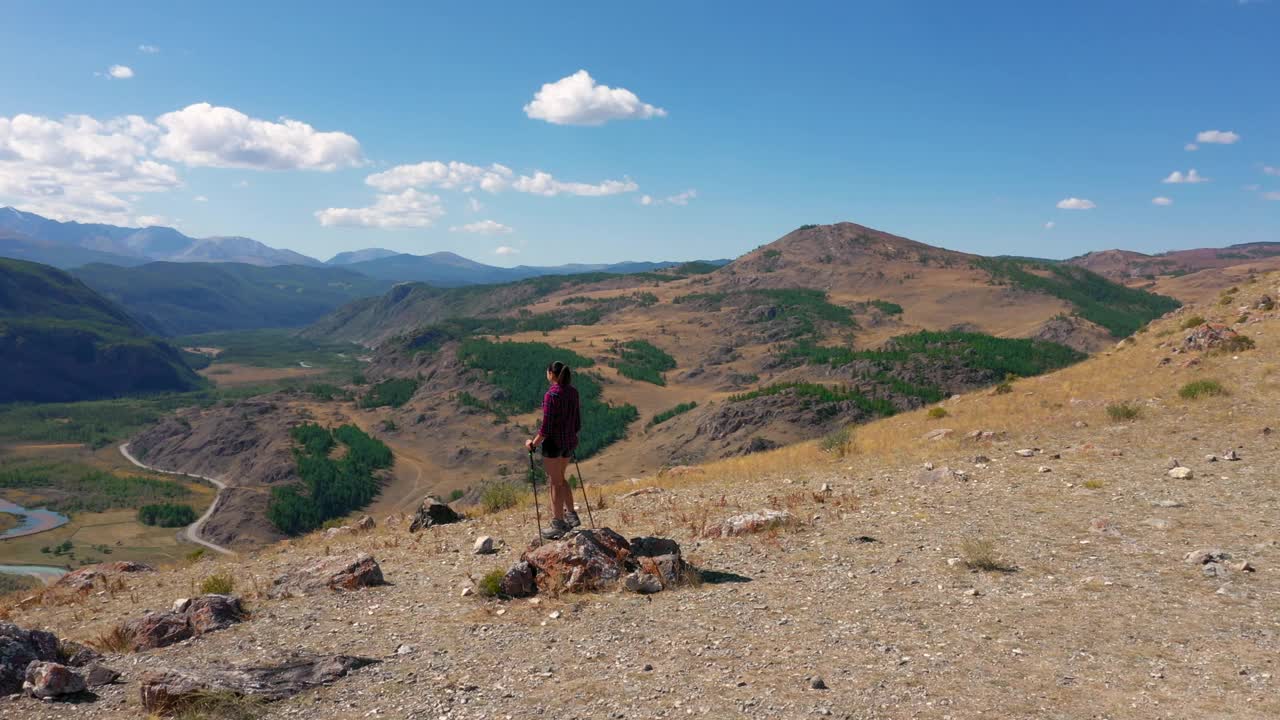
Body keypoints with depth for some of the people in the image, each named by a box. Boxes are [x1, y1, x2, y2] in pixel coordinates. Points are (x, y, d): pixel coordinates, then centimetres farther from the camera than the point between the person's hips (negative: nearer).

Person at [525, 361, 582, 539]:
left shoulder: (551, 395, -19)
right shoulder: (573, 392, 4)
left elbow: (546, 427, -19)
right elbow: (577, 421, 12)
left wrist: (533, 443, -8)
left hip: (553, 442, -8)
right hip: (570, 440, 8)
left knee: (555, 482, 4)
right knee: (559, 478, 24)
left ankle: (558, 526, 12)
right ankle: (571, 515, 24)